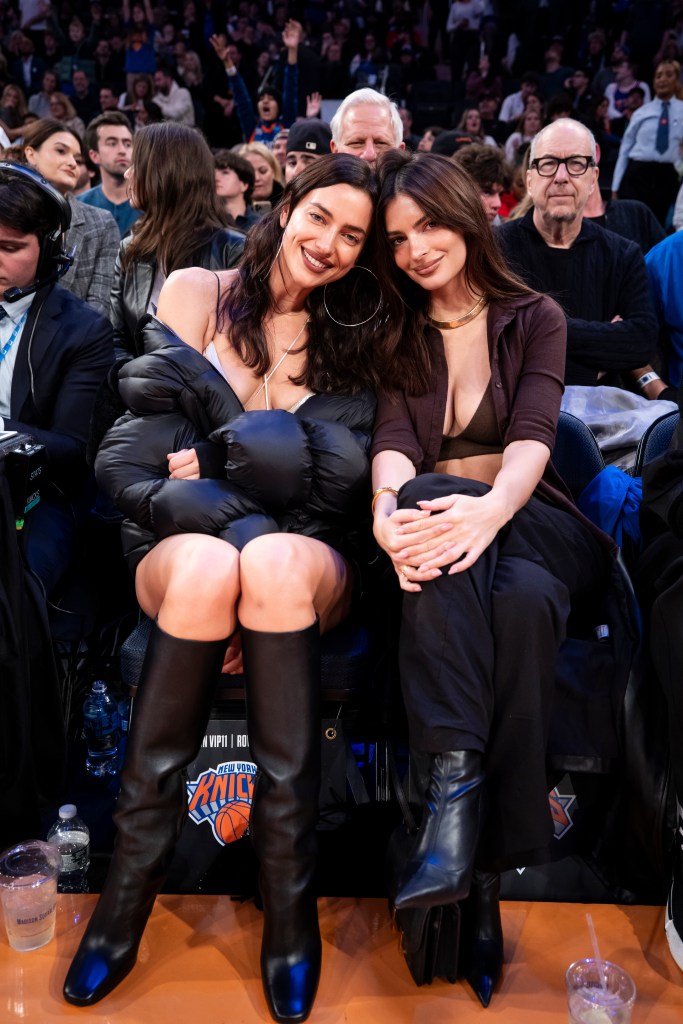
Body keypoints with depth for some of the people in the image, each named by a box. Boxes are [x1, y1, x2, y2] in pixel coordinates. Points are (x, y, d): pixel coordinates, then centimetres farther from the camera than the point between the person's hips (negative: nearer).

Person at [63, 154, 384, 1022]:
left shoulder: (353, 336, 10)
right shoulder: (196, 294, 5)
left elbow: (341, 479, -5)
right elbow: (131, 462, -5)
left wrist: (209, 460, -11)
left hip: (309, 563, 1)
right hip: (180, 548, 0)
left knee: (275, 565, -35)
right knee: (209, 563, -36)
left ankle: (290, 894, -27)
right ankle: (131, 878, -22)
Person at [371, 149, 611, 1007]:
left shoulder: (535, 318, 12)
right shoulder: (394, 333, 17)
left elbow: (532, 436, -8)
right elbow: (393, 439, -3)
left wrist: (489, 509, -33)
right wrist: (390, 511, -29)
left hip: (527, 523, 0)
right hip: (437, 518, 1)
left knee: (524, 598, -38)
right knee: (429, 499, -37)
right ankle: (458, 791, -46)